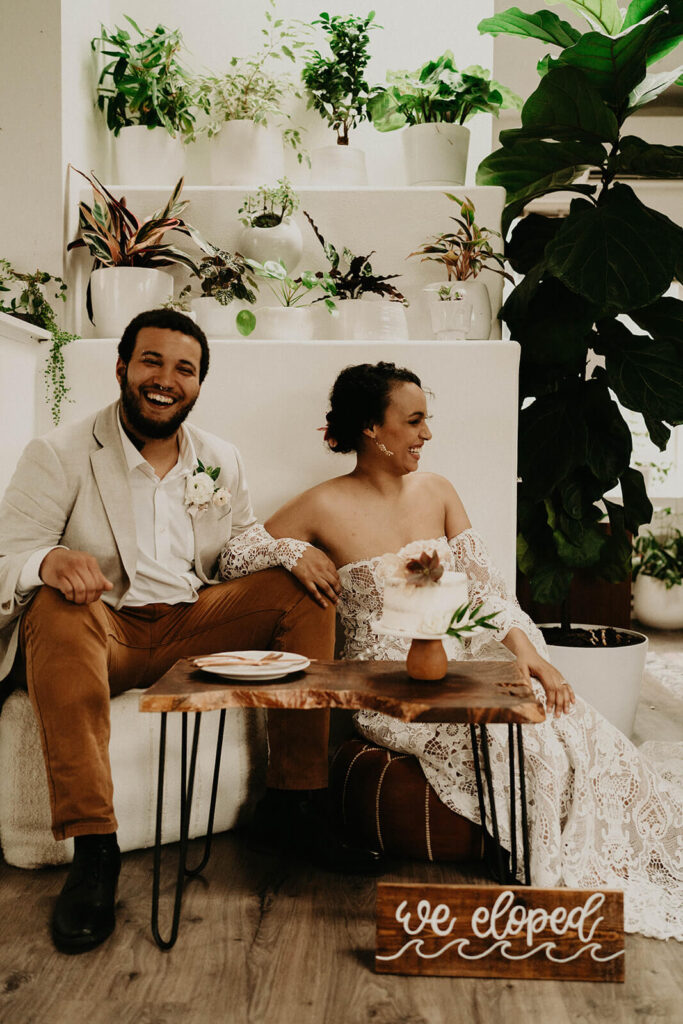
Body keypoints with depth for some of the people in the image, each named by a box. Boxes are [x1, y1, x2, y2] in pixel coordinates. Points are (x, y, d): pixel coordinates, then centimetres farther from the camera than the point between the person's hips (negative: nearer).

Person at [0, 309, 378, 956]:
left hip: (192, 625, 5)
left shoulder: (221, 460, 11)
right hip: (100, 630, -4)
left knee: (306, 588, -11)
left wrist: (286, 551, -6)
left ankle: (295, 796, -8)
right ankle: (92, 846, -33)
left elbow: (243, 540, 18)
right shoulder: (59, 455, -5)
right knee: (54, 610, -37)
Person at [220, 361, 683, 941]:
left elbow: (483, 585, 6)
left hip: (461, 665, 5)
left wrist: (526, 651, -8)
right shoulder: (326, 509, -4)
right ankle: (553, 882, -3)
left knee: (579, 727, -18)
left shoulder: (438, 492, 11)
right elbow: (235, 555, 0)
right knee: (529, 744, -24)